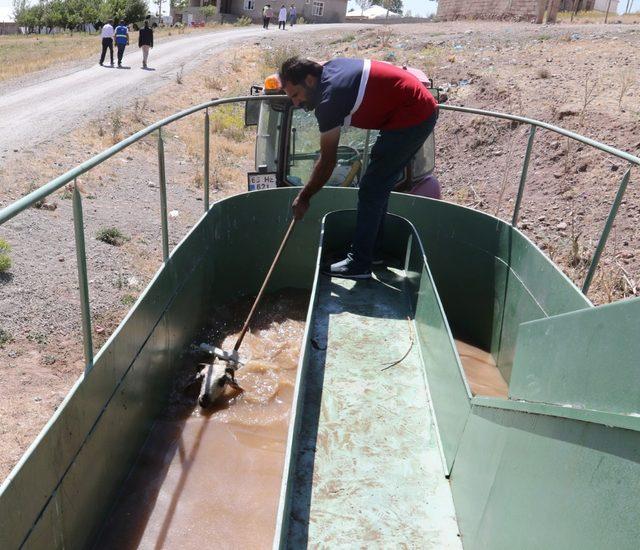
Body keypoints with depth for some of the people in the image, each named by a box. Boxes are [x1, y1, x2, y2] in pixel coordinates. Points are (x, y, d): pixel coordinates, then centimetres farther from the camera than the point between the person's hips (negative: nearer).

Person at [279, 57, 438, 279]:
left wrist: (304, 197, -1)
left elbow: (327, 161, -11)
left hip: (411, 117, -10)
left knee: (370, 190, -7)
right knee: (379, 186, 14)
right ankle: (371, 251, 23)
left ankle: (359, 265, -1)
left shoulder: (329, 101, -17)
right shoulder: (330, 67, 8)